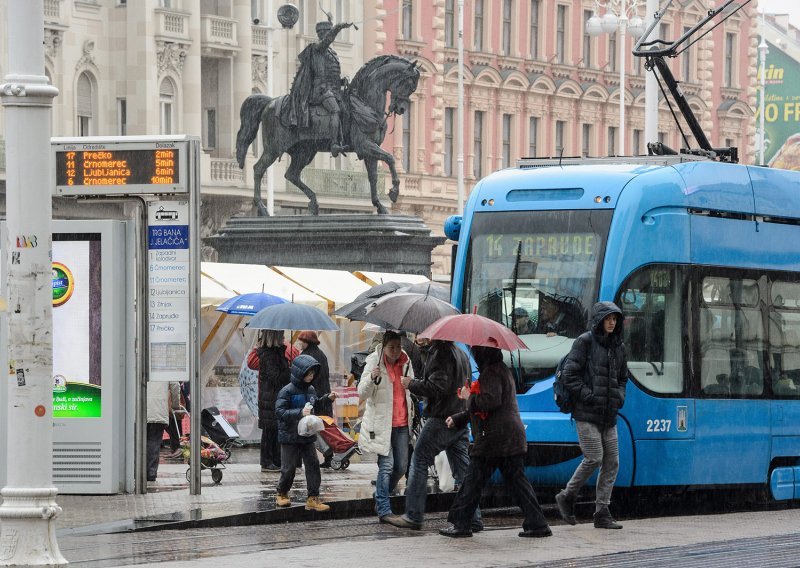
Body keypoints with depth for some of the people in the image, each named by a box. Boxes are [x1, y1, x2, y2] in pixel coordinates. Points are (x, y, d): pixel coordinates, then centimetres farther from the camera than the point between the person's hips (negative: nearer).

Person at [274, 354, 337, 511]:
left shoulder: (310, 390, 7)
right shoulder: (287, 391, -15)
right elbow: (279, 412, -21)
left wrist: (327, 398, 11)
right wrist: (299, 413, -30)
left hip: (307, 436, 6)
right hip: (290, 437, -6)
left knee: (313, 466, 1)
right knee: (289, 468, 2)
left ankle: (313, 499, 5)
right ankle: (282, 494, 24)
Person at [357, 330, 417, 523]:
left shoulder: (405, 362, 7)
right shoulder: (374, 362, -9)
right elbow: (362, 393, -16)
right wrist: (371, 378, -35)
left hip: (402, 422, 6)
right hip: (381, 423, -6)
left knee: (401, 466, 7)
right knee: (387, 465, -11)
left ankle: (381, 499, 27)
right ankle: (384, 510, -8)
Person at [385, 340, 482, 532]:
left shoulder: (440, 353, -13)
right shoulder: (461, 354, 17)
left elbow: (438, 386, -21)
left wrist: (412, 384, -8)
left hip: (441, 419, -8)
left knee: (419, 460, -1)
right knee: (462, 468, 8)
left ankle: (413, 516, -2)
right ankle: (473, 519, 5)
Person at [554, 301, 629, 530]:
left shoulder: (618, 347, 16)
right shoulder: (585, 342, -5)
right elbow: (570, 375, -10)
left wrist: (619, 397, 8)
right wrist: (588, 396, -14)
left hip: (609, 415, 7)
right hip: (586, 414, -7)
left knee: (612, 462, 2)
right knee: (594, 458, -12)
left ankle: (602, 513, 6)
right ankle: (567, 497, 8)